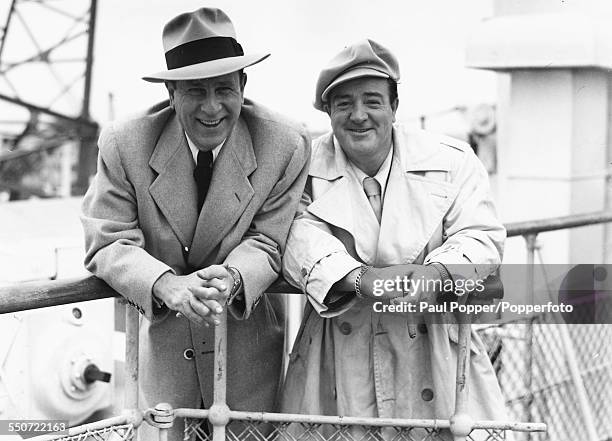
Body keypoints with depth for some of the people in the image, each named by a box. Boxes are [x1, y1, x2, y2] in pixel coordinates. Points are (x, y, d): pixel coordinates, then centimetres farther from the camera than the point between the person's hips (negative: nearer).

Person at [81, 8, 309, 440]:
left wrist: (231, 278, -33)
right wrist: (168, 285, -32)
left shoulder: (287, 146, -13)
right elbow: (108, 243, -13)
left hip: (249, 352, 0)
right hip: (164, 344, 0)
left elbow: (267, 243, -11)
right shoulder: (124, 144, -12)